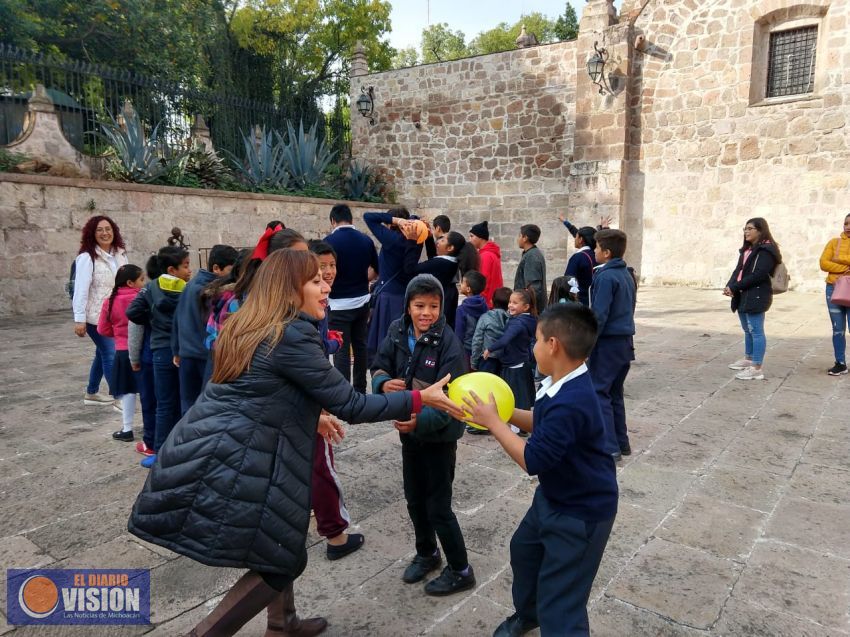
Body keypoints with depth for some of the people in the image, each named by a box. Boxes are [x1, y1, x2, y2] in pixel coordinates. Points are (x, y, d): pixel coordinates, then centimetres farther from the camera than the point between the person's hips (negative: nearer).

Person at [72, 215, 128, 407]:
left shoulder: (120, 254, 6)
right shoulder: (87, 257, -14)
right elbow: (81, 290, -16)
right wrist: (79, 320, -17)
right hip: (96, 316, -7)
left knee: (103, 353, 17)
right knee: (110, 354, -8)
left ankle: (91, 393, 32)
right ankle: (117, 396, 1)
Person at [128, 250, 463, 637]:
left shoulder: (249, 327, 12)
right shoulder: (292, 336, -16)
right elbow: (350, 405, -15)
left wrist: (314, 414, 34)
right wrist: (420, 399, -8)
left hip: (207, 454, 10)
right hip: (230, 467, -10)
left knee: (280, 546, 25)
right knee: (284, 560, 8)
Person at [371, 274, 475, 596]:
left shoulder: (448, 343, -23)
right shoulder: (397, 330, -7)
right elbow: (379, 366, 1)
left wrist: (421, 421, -41)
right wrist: (384, 382, -22)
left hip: (439, 433, -6)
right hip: (408, 428, 6)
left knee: (438, 505, 4)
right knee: (414, 498, 20)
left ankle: (460, 570, 25)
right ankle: (427, 553, 45)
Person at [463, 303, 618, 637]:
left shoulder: (571, 403, -36)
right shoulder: (563, 385, -6)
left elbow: (533, 459, -31)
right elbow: (543, 424, 11)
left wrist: (493, 422, -21)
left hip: (581, 512, -10)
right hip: (553, 496, 11)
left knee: (560, 608, -1)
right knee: (524, 547, 30)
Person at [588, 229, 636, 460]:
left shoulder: (606, 277, -15)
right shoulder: (626, 275, 13)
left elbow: (599, 315, -20)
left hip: (608, 343, -9)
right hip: (625, 342, 9)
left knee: (599, 393, -4)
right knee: (615, 393, 17)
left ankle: (610, 447, -5)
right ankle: (621, 442, 23)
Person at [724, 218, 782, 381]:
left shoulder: (766, 250, -11)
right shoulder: (747, 249, 19)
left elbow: (757, 275, -20)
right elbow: (738, 270, 13)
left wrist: (734, 288, -17)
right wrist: (730, 286, -5)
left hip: (756, 297, -9)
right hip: (743, 295, 9)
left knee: (756, 331, -7)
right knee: (747, 330, 20)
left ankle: (757, 369, -4)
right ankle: (748, 359, 34)